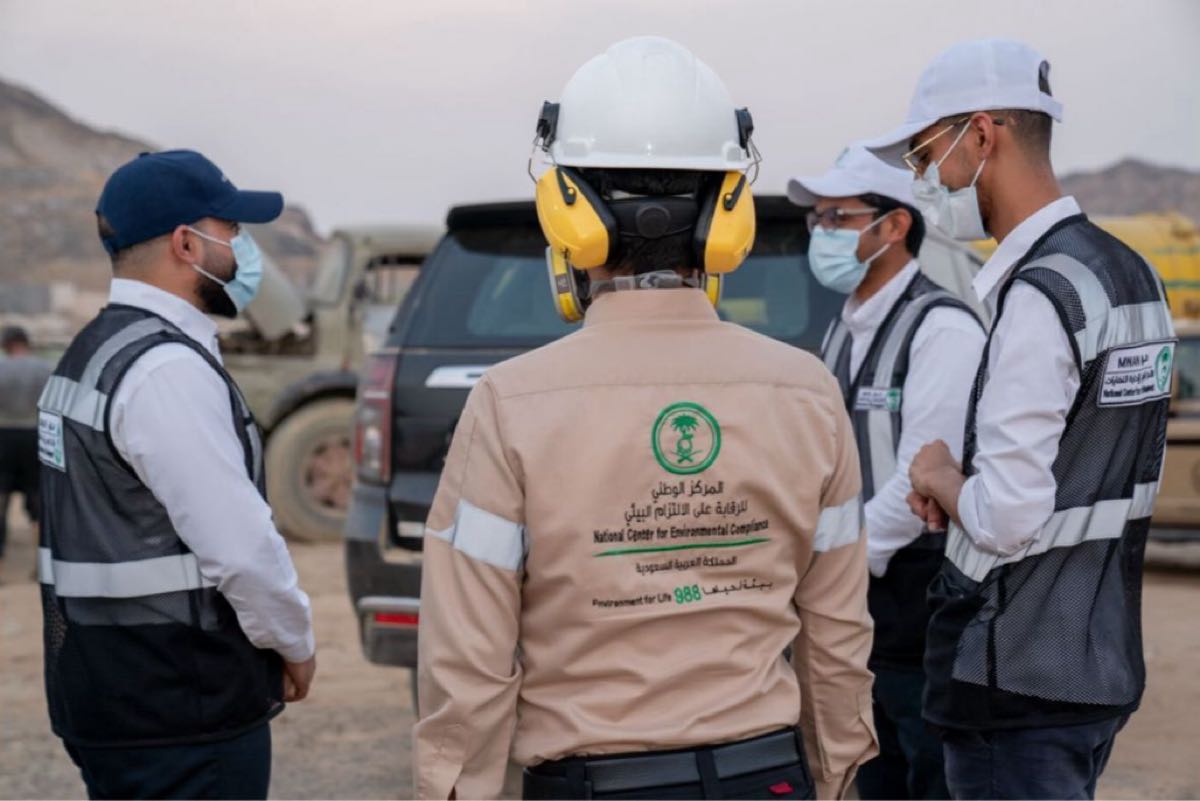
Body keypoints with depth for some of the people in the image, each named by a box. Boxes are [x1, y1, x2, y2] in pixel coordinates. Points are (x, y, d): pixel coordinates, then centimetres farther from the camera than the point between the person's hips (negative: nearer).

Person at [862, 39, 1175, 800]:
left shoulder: (1037, 296, -20)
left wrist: (940, 477, -5)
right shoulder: (1132, 275, 9)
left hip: (1021, 678, -9)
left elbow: (1007, 518, -25)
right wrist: (962, 482, 9)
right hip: (1104, 658, 9)